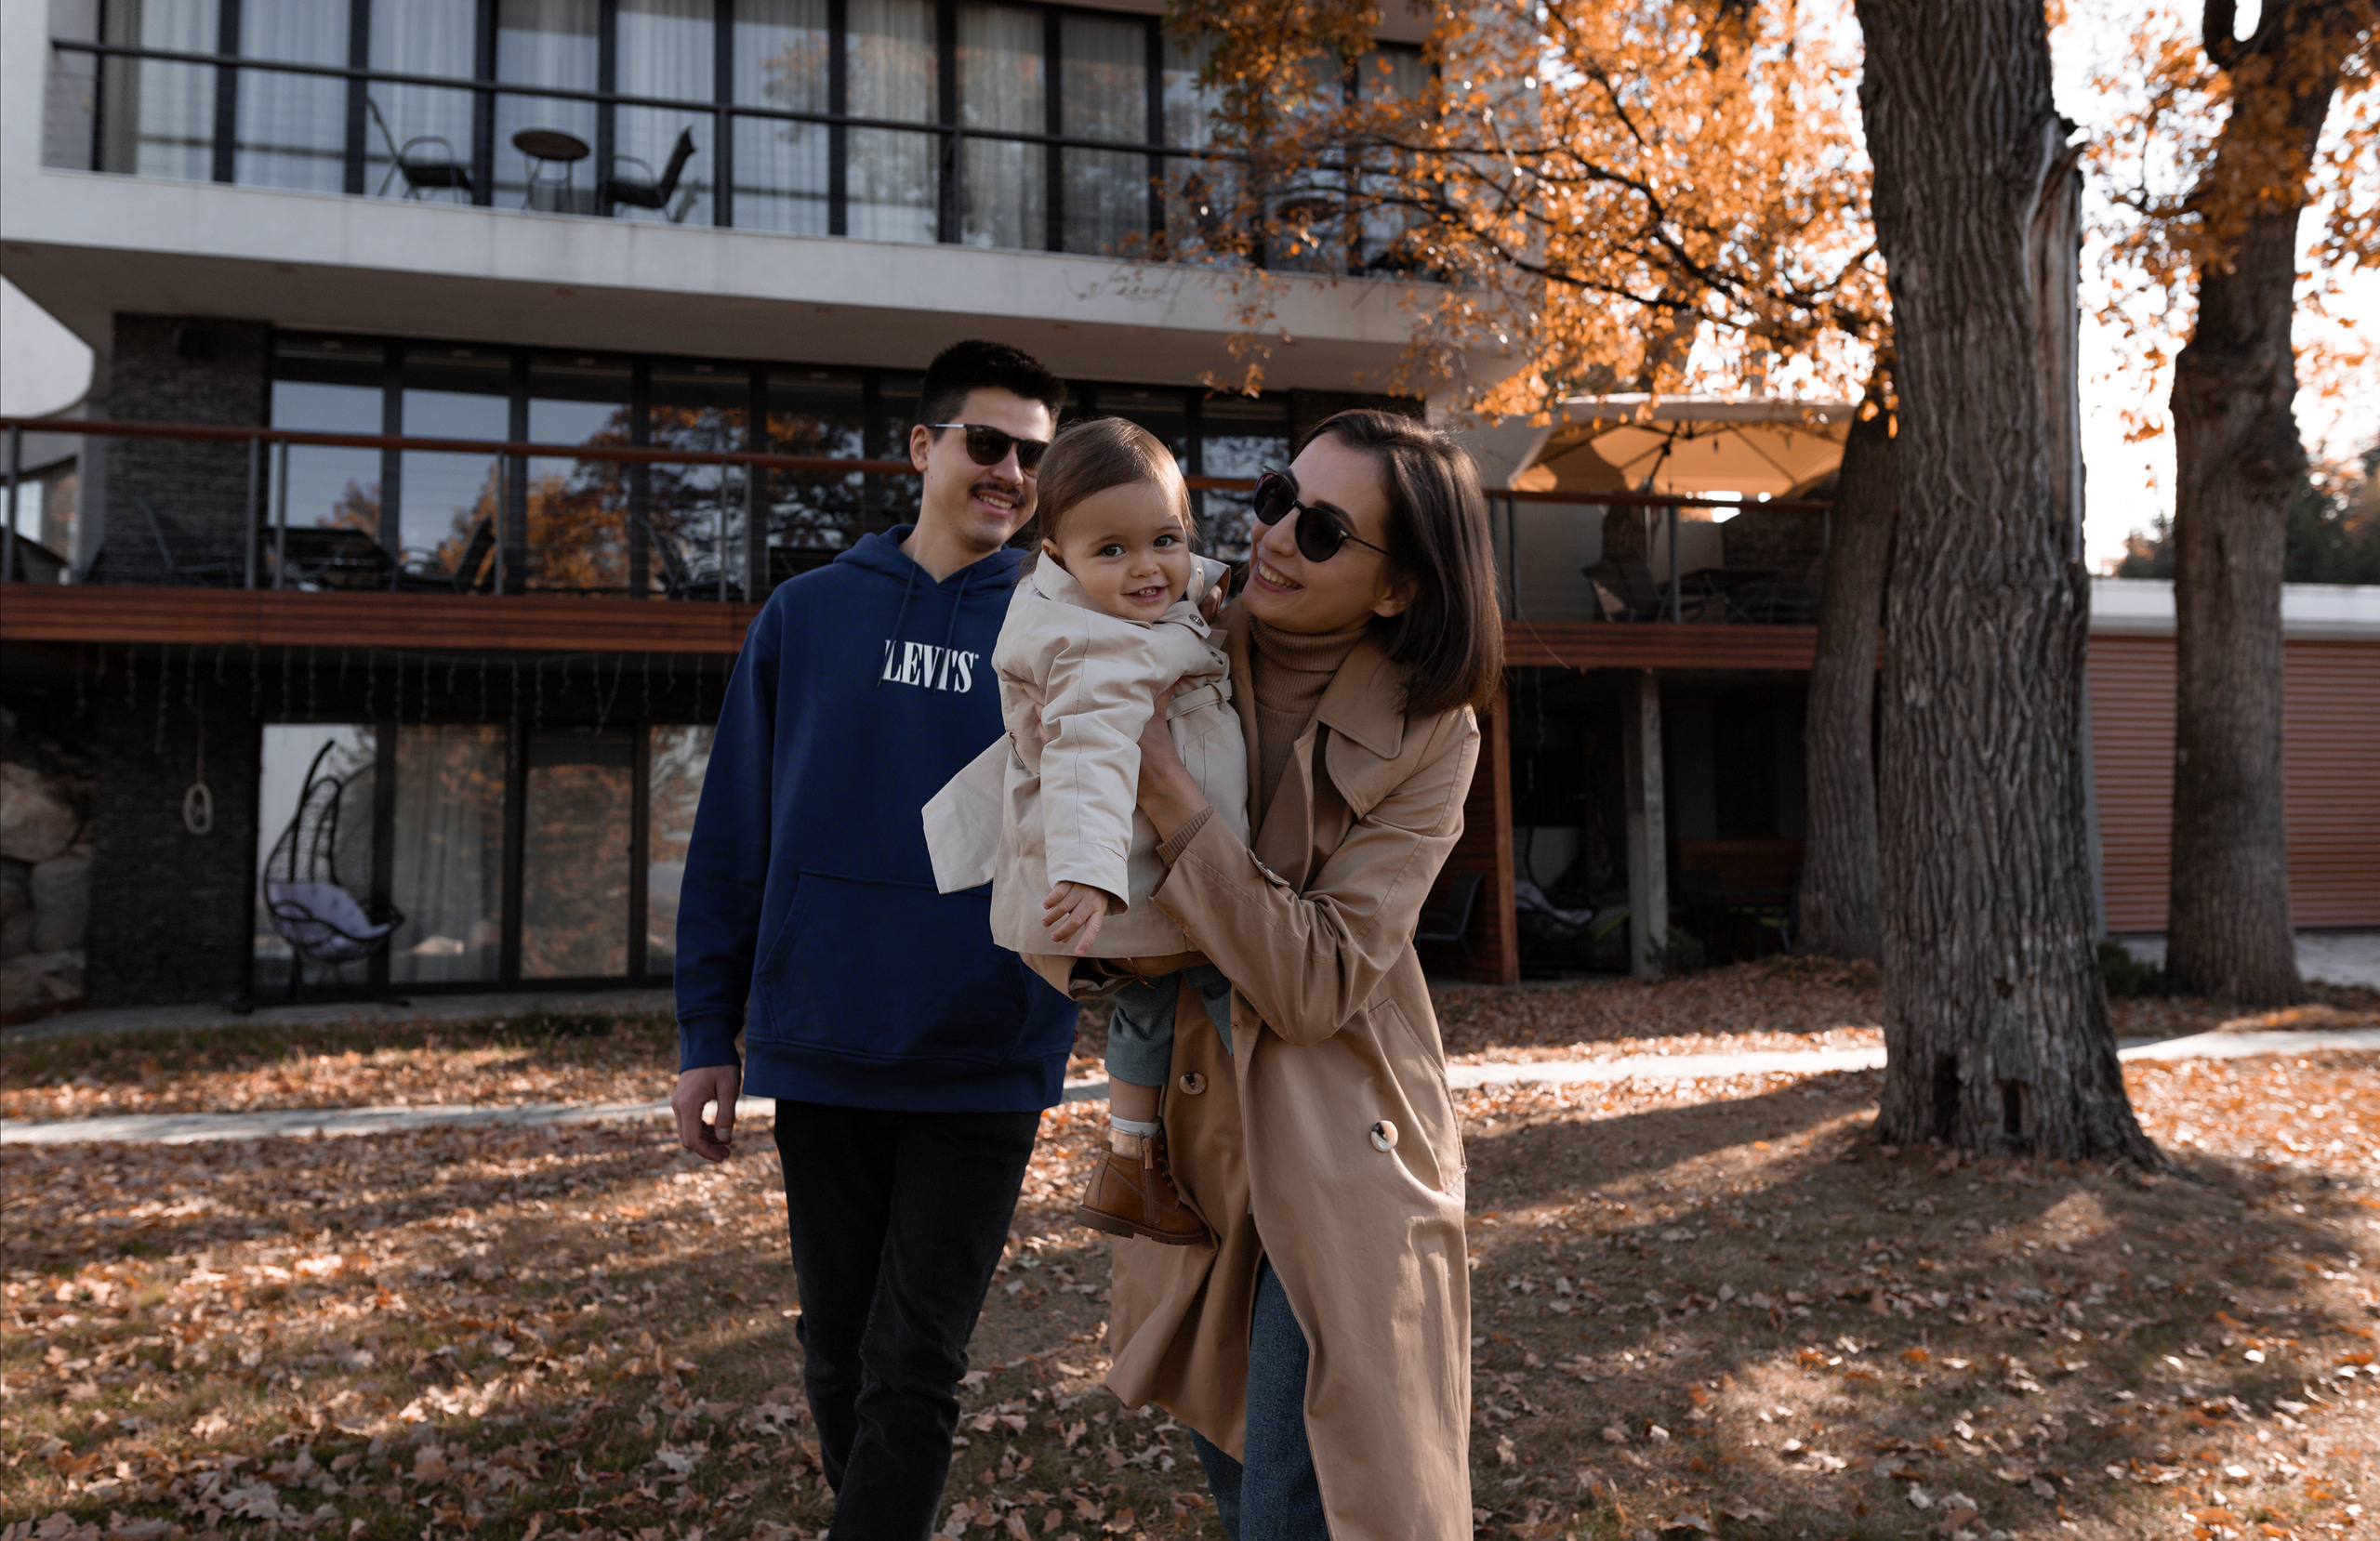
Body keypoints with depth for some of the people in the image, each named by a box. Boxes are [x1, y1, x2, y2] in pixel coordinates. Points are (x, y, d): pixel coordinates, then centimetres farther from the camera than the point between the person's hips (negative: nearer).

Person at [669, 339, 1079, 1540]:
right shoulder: (808, 615, 4)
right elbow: (733, 835, 4)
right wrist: (708, 1034, 2)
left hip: (983, 1067, -1)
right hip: (823, 1055, 2)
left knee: (914, 1370, 3)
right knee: (839, 1356, 15)